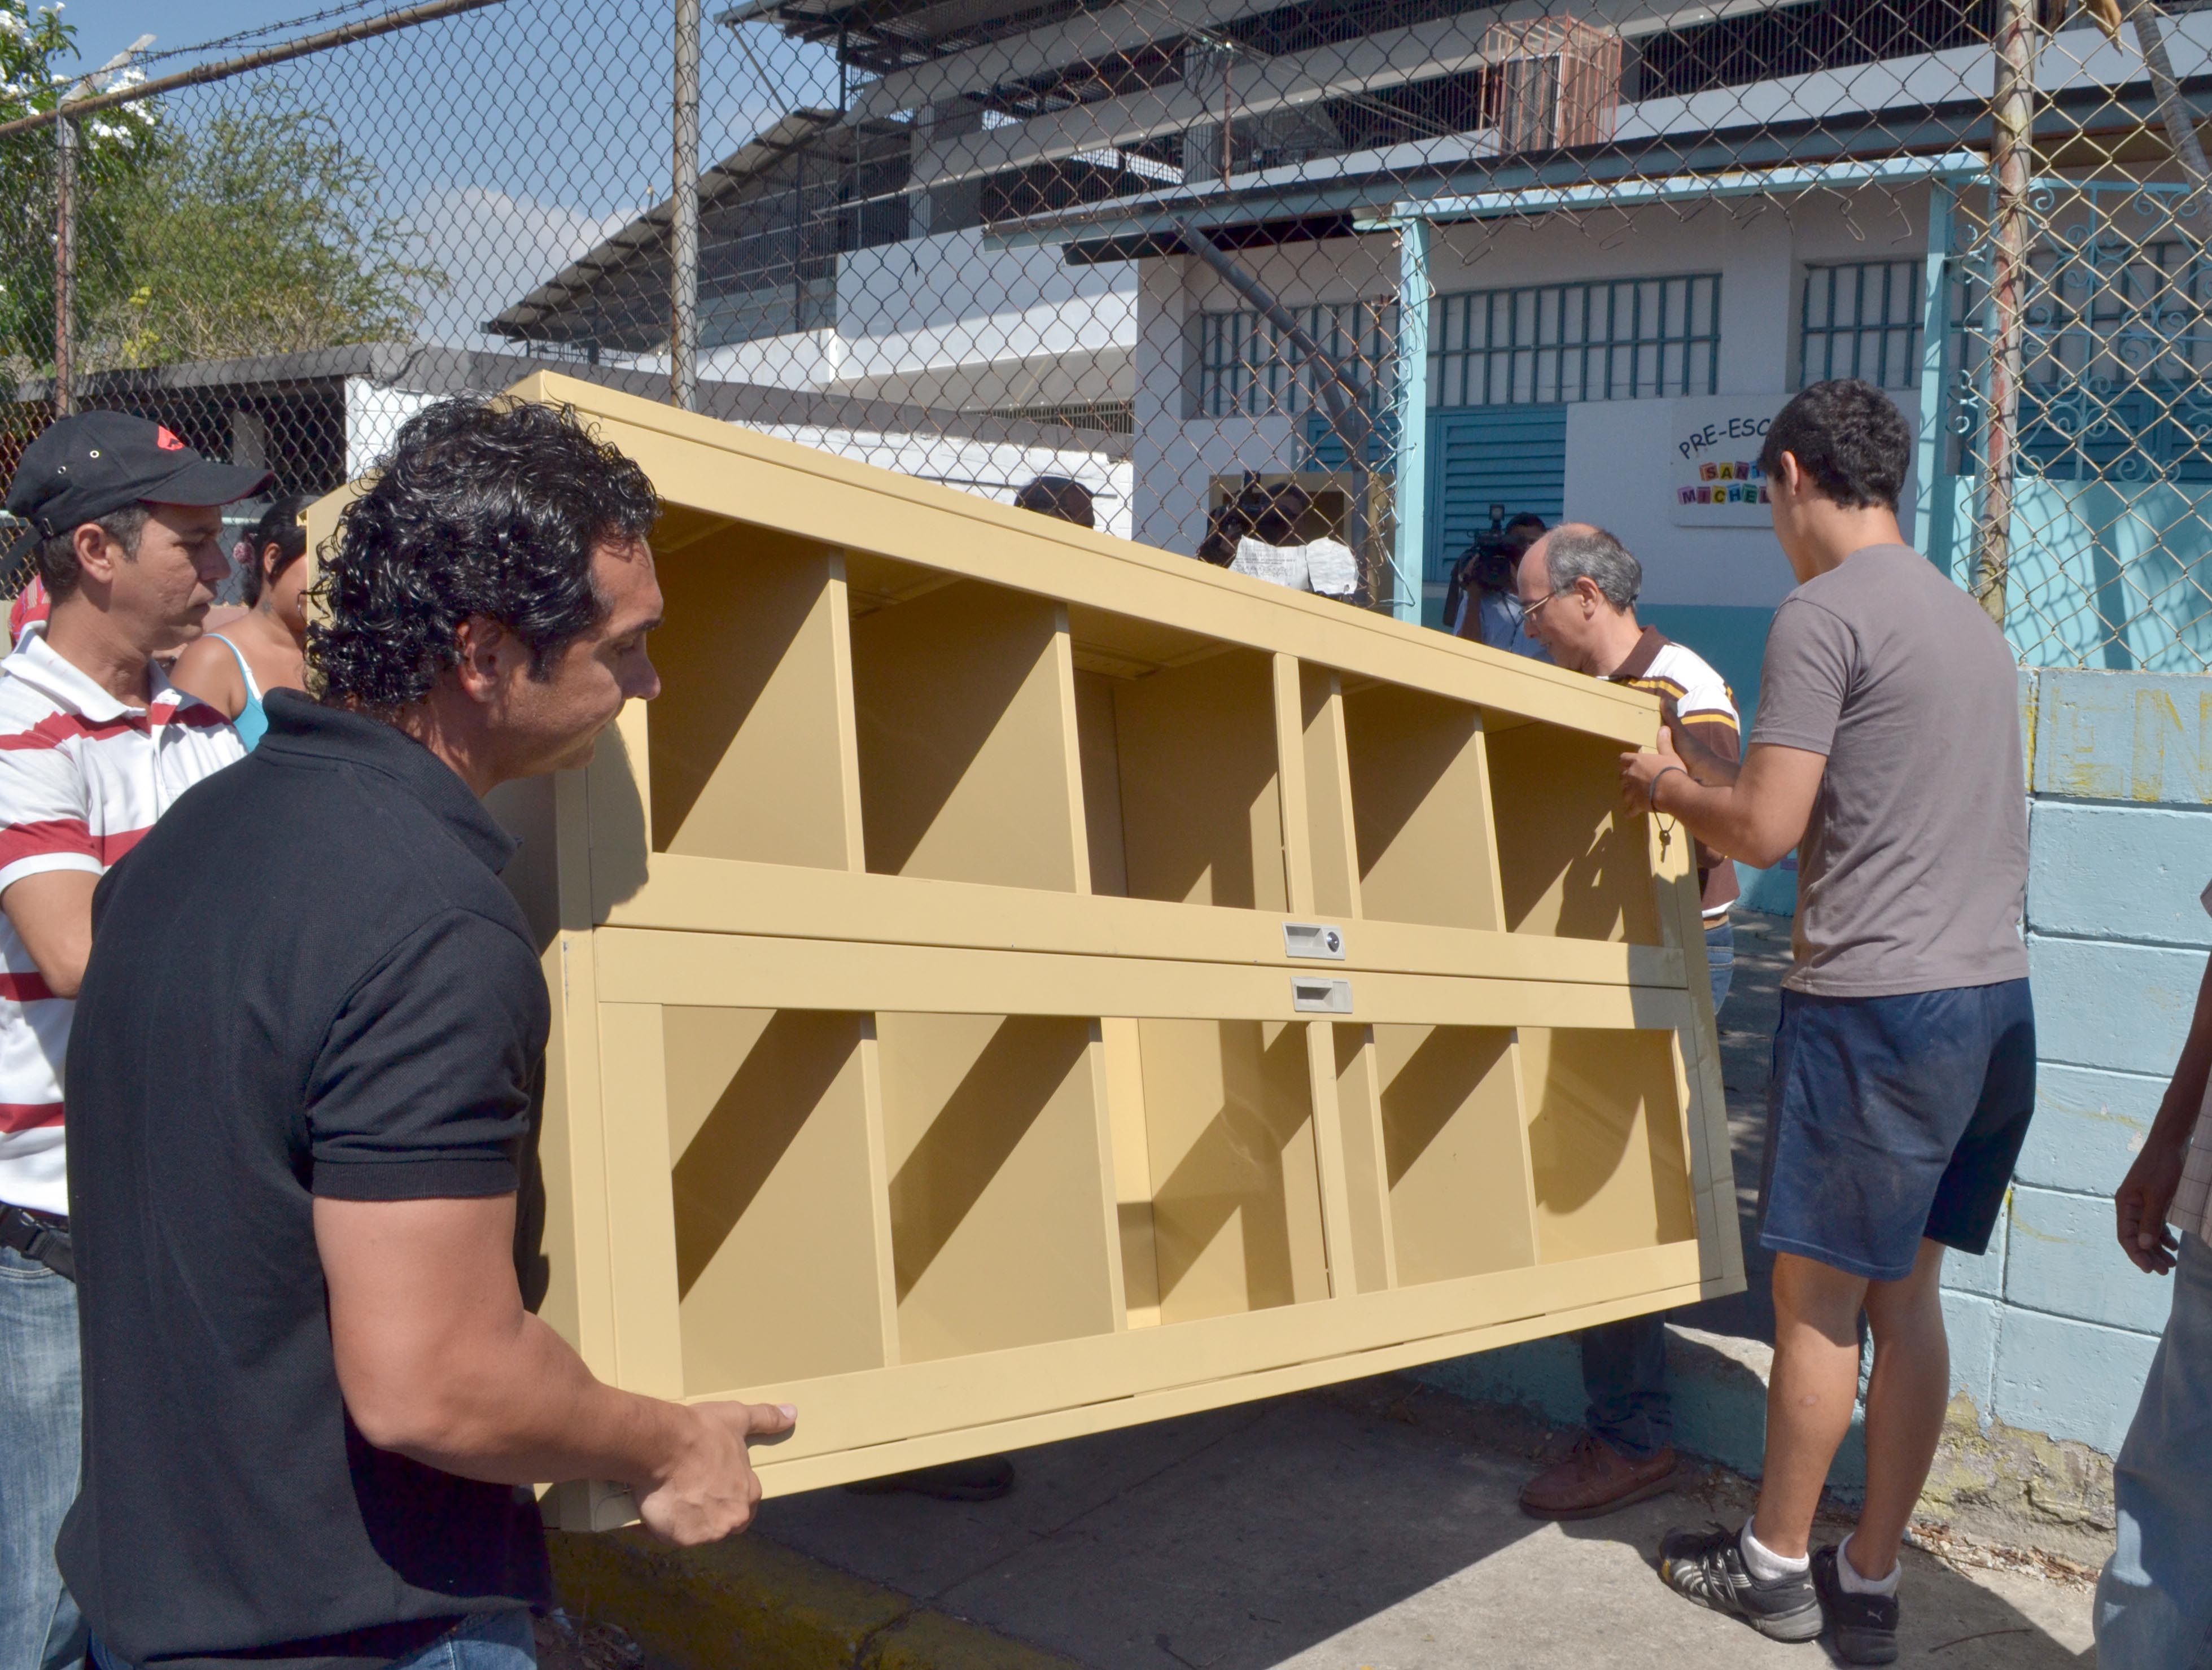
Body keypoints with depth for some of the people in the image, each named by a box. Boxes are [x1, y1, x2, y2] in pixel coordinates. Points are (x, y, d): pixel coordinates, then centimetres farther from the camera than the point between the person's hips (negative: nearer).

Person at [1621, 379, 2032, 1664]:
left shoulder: (1823, 615, -11)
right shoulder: (1969, 619, 17)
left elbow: (1767, 830, -15)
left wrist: (1673, 789, 5)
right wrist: (1720, 774, 28)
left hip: (1876, 1003, -8)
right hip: (1995, 996, 8)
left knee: (1819, 1296, 5)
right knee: (1906, 1296, 13)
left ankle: (1776, 1563, 20)